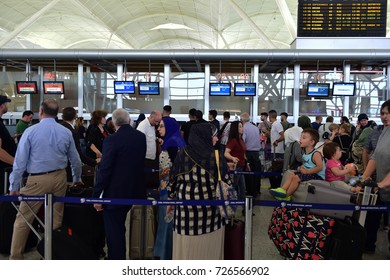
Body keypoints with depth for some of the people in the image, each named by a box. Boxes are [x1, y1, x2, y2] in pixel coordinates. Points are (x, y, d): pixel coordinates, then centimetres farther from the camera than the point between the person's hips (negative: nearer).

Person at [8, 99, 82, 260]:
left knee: (23, 219, 8)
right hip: (60, 177, 4)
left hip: (38, 179, -3)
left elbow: (20, 161, -7)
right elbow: (75, 160, 9)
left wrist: (14, 186, 2)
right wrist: (77, 179, 26)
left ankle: (16, 258, 13)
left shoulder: (30, 131, -8)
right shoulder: (66, 132, 1)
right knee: (56, 218, 15)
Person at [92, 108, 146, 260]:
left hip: (114, 193, -6)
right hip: (135, 191, 7)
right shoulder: (141, 137, 1)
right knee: (120, 228, 22)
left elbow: (104, 170, -19)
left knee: (113, 232, 5)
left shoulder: (112, 140, -18)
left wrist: (96, 196, -12)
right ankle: (120, 256, 36)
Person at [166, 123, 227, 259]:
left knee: (186, 247, 12)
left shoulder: (182, 154, -4)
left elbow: (173, 180, 2)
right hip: (210, 208, -1)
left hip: (186, 206, 1)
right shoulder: (216, 156, -9)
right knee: (209, 248, 14)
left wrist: (170, 201, 15)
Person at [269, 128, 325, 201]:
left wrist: (307, 171, -24)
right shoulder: (305, 154, 10)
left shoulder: (315, 154, -18)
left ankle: (286, 196, -11)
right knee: (292, 175, 1)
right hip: (308, 173, 10)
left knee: (296, 178, -20)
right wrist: (301, 167, 3)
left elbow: (320, 167, -28)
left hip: (317, 176, -10)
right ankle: (282, 190, -13)